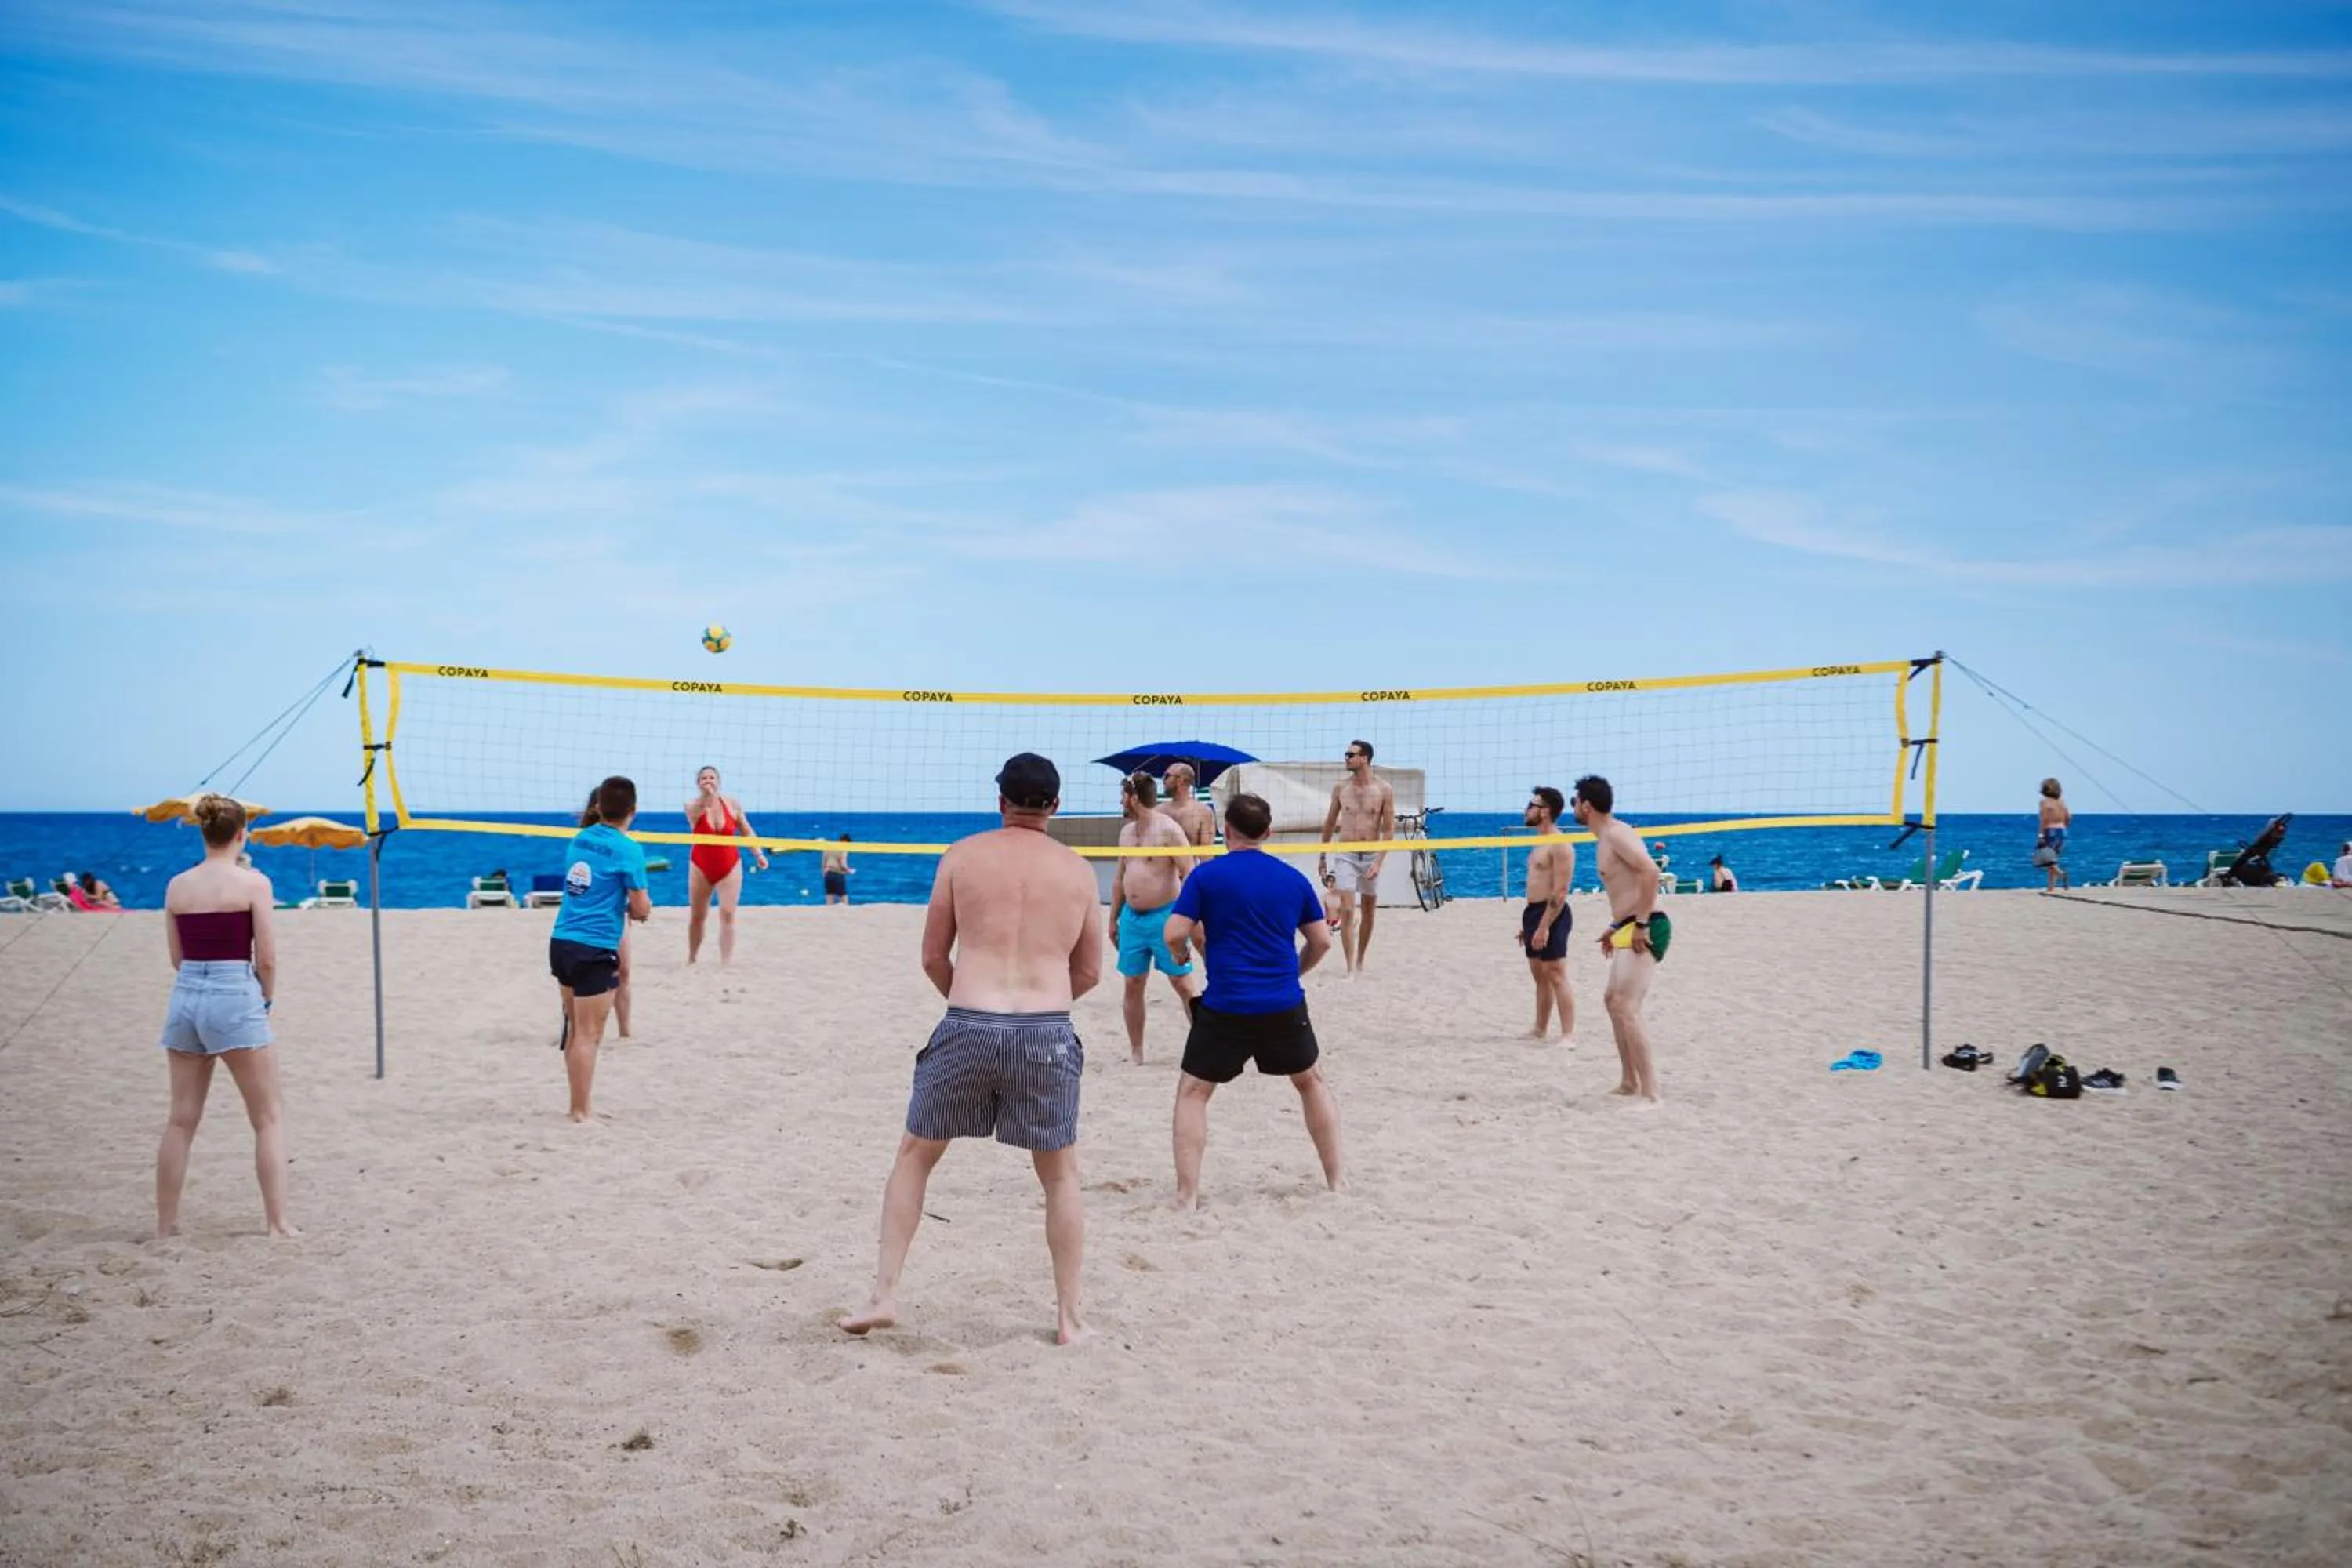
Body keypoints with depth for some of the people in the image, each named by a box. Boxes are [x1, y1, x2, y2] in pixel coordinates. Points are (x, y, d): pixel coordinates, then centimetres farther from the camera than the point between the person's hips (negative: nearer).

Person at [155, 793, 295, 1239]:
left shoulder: (177, 885, 6)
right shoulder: (253, 883, -7)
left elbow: (178, 956, 12)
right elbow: (266, 958, -6)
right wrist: (267, 998, 10)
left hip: (186, 997, 5)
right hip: (235, 997, -5)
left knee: (182, 1119, 12)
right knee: (268, 1118, 4)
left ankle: (166, 1223, 17)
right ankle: (278, 1223, 1)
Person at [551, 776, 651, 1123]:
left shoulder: (579, 839, 9)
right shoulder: (628, 850, -11)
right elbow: (642, 908, -9)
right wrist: (642, 906, 13)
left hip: (562, 942, 7)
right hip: (594, 950, -7)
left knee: (577, 1028, 15)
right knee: (589, 1034, -2)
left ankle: (579, 1105, 22)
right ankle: (581, 1112, 0)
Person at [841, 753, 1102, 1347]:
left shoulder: (961, 857, 5)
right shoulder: (1078, 869, 8)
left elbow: (933, 957, 9)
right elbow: (1090, 972, 14)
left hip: (967, 1027, 0)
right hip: (1048, 1032, 0)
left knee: (914, 1156, 18)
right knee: (1061, 1177, 16)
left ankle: (883, 1296, 15)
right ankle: (1069, 1318, 18)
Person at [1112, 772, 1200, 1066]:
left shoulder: (1169, 829, -11)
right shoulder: (1127, 831, 12)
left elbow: (1189, 875, -13)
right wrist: (1113, 919, 18)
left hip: (1163, 917, -7)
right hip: (1132, 917, 7)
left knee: (1183, 984, -3)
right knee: (1133, 984, 7)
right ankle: (1136, 1053, 15)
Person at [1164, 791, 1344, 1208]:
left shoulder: (1207, 875, -5)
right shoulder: (1293, 877, 6)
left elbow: (1174, 934, -10)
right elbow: (1322, 941, 10)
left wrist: (1182, 956, 12)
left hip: (1226, 1008, -3)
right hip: (1285, 1006, 3)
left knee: (1192, 1092, 10)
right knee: (1311, 1081, 24)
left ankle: (1187, 1193, 2)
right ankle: (1335, 1177, 28)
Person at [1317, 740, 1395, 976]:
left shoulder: (1384, 790, -4)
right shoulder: (1340, 788, 1)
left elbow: (1389, 830, -4)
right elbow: (1330, 822, 12)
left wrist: (1379, 862, -12)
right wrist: (1322, 856, 15)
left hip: (1371, 856, 1)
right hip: (1345, 855, 0)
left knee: (1368, 912, 11)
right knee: (1347, 911, -12)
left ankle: (1359, 961, 26)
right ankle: (1349, 966, -13)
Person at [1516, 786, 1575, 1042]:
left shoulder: (1560, 845, -15)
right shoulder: (1542, 843, 17)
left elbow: (1560, 892, -21)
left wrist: (1544, 926, -24)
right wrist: (1527, 924, 21)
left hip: (1552, 915, -10)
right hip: (1534, 912, 10)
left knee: (1556, 976, -11)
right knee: (1540, 977, 15)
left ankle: (1568, 1035, -12)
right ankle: (1540, 1030, 22)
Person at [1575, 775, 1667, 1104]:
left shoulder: (1617, 834, -14)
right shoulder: (1605, 839, 18)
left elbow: (1650, 872, -27)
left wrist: (1641, 924, -26)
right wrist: (1615, 927, 26)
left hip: (1644, 930, -11)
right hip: (1630, 929, 11)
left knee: (1626, 1006, -17)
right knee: (1613, 1000, 21)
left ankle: (1650, 1093, -19)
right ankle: (1629, 1083, 28)